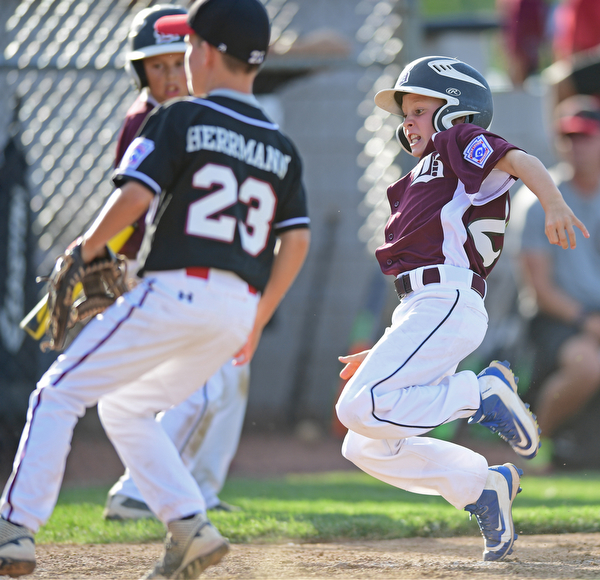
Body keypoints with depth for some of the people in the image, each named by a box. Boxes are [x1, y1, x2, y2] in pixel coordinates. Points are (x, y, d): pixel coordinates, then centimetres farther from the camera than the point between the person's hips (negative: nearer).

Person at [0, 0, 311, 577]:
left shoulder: (179, 119, -2)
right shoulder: (281, 149, 15)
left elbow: (133, 195, -13)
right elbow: (297, 239, 11)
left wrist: (86, 249, 2)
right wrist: (258, 321, 18)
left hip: (175, 289, -6)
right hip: (240, 308, 7)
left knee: (58, 393, 2)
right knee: (124, 407, 23)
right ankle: (190, 529, 9)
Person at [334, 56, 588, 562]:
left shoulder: (460, 143, 6)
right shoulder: (426, 179, 30)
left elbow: (519, 161, -16)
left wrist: (555, 206, -36)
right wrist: (378, 357, 25)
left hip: (447, 301, -10)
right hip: (421, 309, 10)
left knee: (362, 408, -23)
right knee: (364, 447, 4)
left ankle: (485, 393, -14)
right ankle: (482, 486, 3)